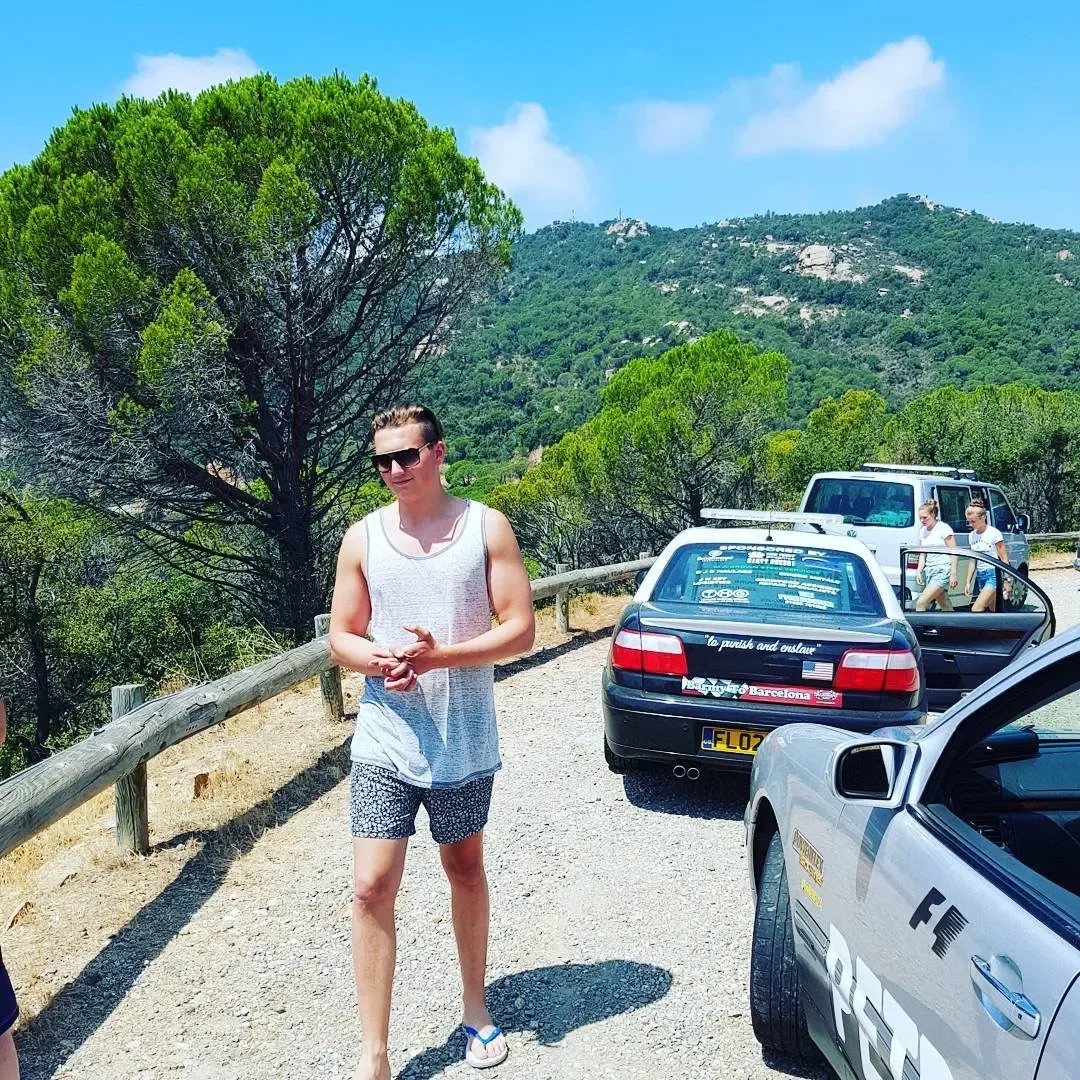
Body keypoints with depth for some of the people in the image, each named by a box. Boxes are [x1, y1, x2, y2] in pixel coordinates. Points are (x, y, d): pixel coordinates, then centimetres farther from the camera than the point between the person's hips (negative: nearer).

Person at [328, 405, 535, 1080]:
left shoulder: (486, 528, -4)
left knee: (466, 871, 17)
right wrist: (380, 661, -19)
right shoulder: (363, 538, 0)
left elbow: (520, 631, -8)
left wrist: (438, 655, -21)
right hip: (385, 744, 1)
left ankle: (475, 1005, 38)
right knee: (372, 889, -4)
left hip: (465, 744, 0)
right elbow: (341, 638, 4)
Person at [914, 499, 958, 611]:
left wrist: (953, 574, -14)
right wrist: (919, 571, 3)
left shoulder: (944, 528, -8)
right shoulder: (922, 531, 12)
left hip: (943, 571, -7)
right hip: (930, 571, 7)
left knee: (920, 603, -18)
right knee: (946, 607, 12)